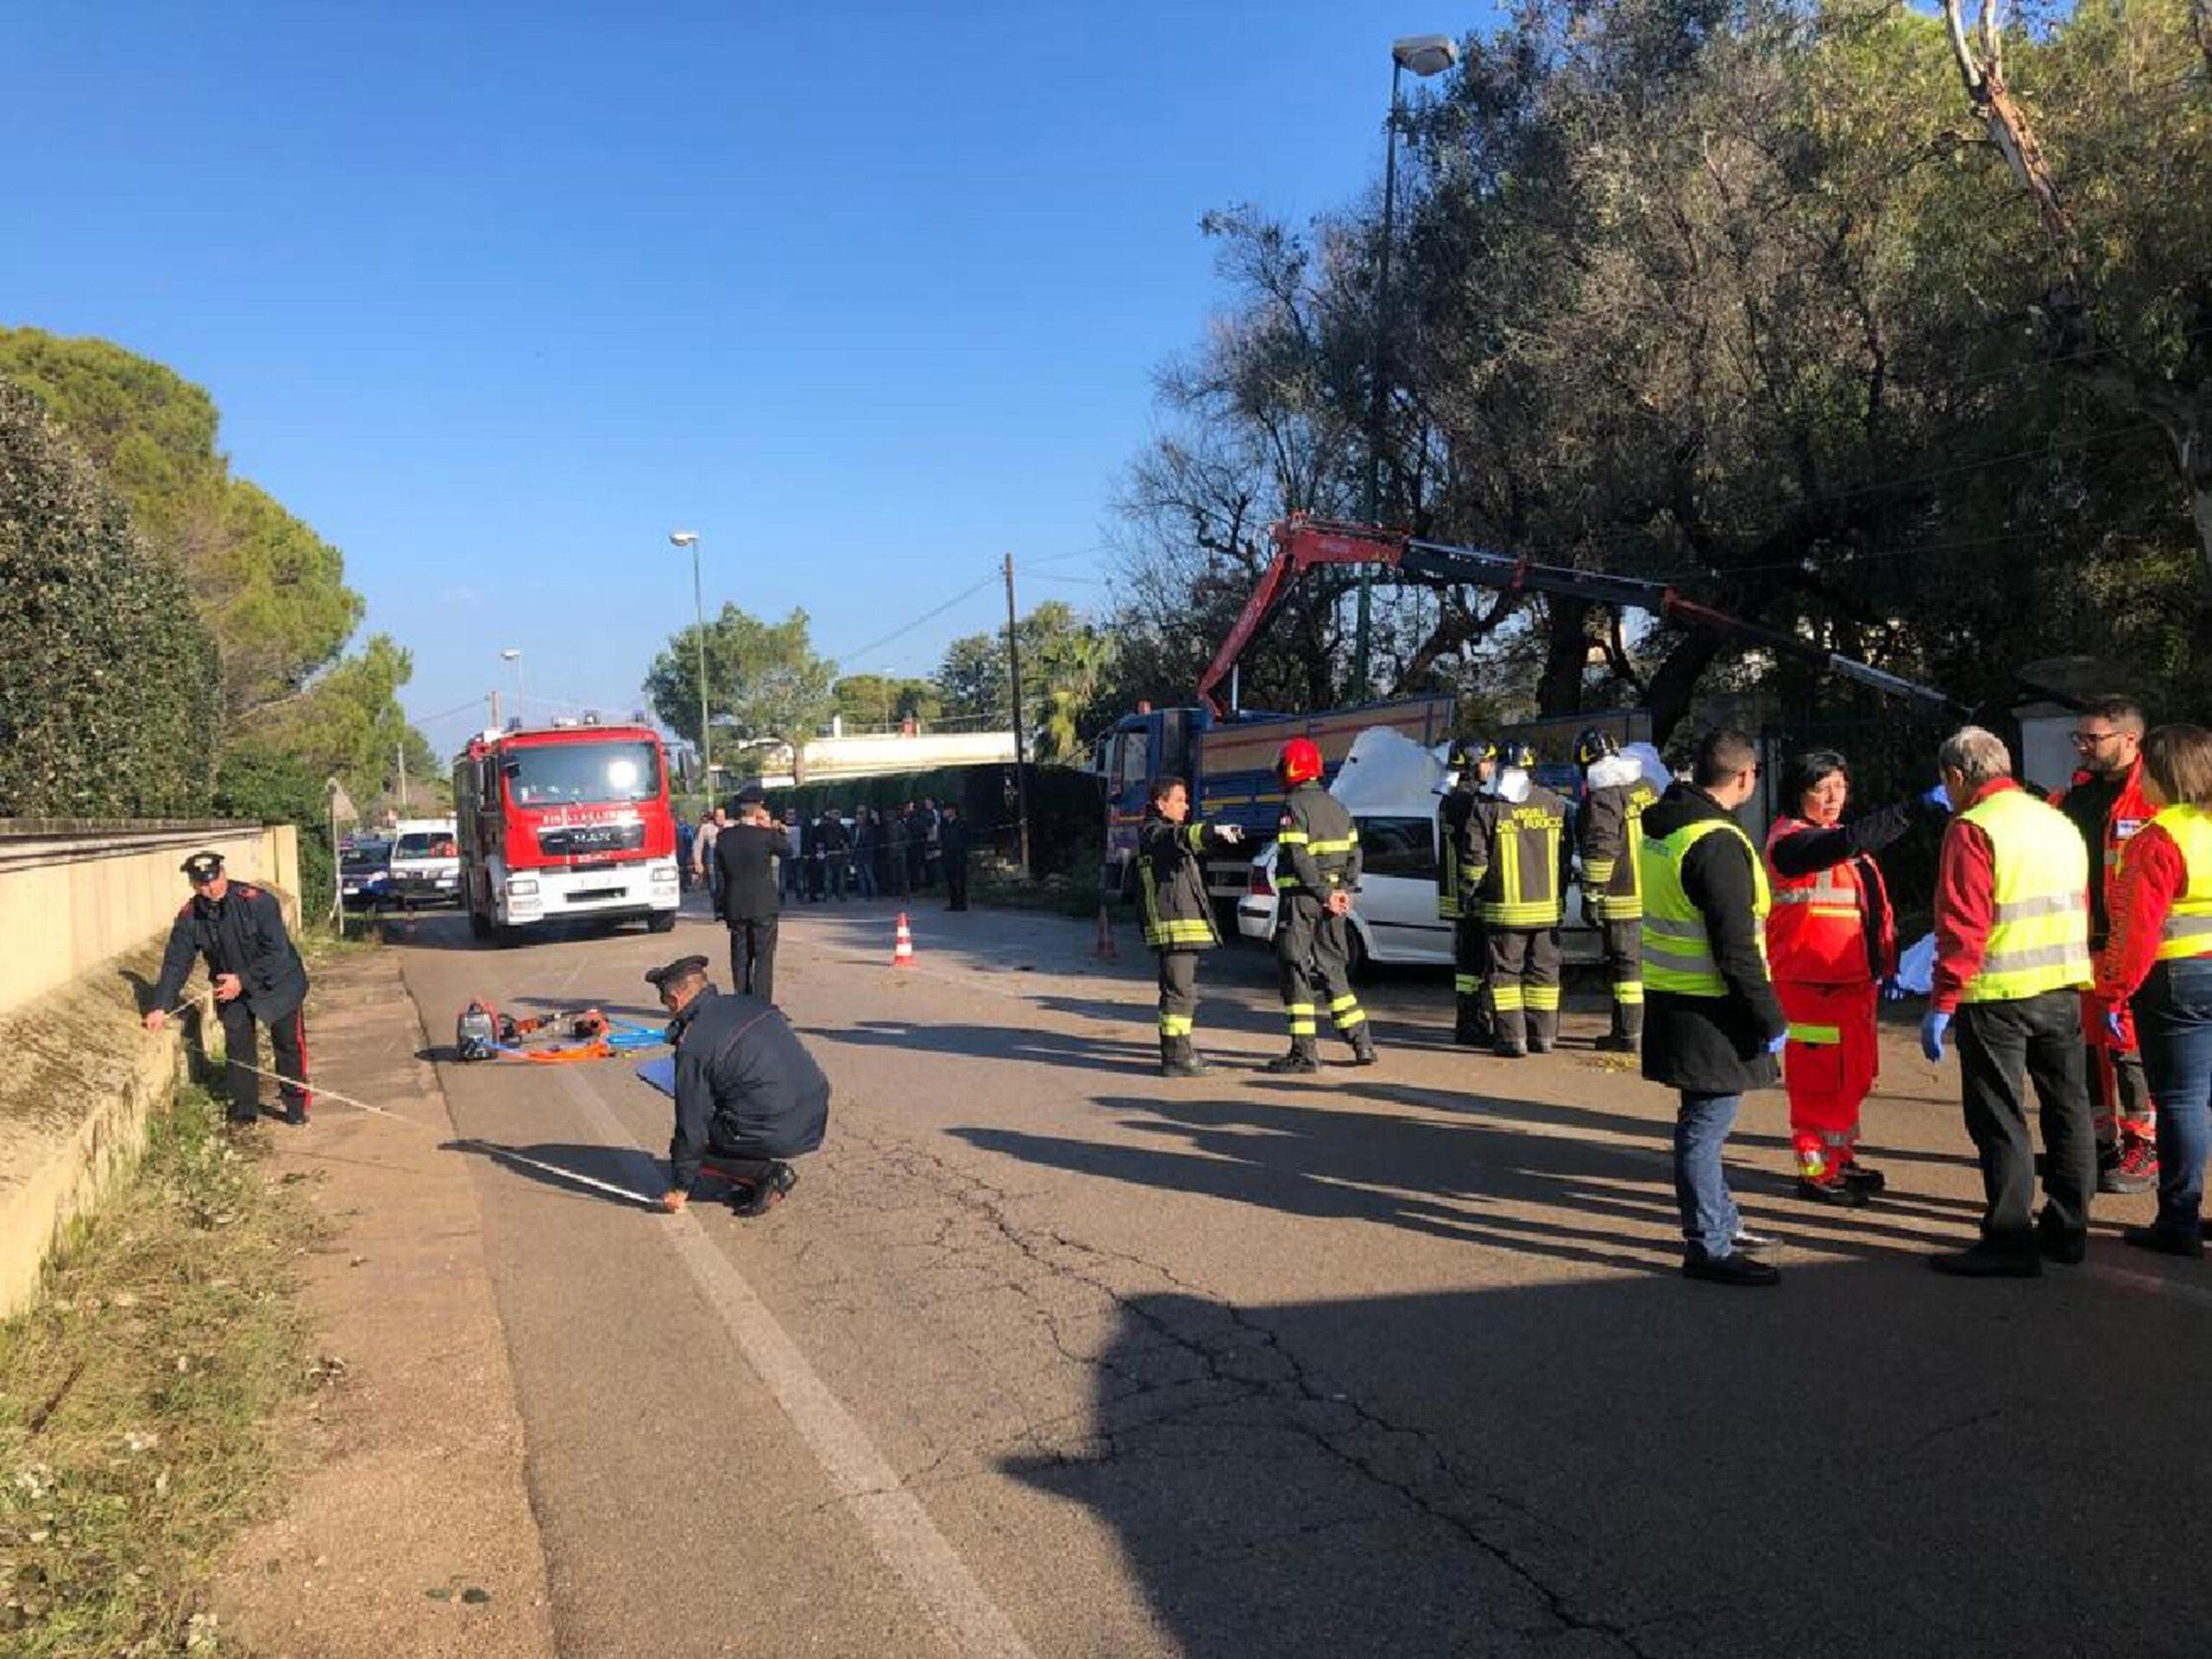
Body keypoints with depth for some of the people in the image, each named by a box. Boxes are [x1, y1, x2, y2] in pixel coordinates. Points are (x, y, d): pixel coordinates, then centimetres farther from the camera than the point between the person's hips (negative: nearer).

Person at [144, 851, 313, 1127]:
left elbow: (277, 950, -24)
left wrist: (243, 980, -25)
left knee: (288, 1042, 2)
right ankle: (245, 1108, 13)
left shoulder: (257, 901, -24)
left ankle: (296, 1104, 15)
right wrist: (161, 1007, -10)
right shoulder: (190, 916, -9)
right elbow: (176, 962, -5)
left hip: (277, 982, -4)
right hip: (230, 989, 4)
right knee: (237, 1046, 1)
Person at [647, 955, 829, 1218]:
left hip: (778, 1135, -8)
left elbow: (692, 1121, -5)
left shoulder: (694, 1044, -9)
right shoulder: (752, 1004, 11)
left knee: (690, 1143, 12)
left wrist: (680, 1188, 6)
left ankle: (769, 1174, -2)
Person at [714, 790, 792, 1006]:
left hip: (734, 907, 4)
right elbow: (787, 850, 4)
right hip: (763, 906, -4)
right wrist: (777, 830, 15)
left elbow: (718, 865, 7)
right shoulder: (766, 835, -14)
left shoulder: (724, 836, -4)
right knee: (763, 959, 2)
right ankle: (761, 1005, -1)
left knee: (740, 958, 13)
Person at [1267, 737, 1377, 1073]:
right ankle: (1362, 1044, 18)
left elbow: (1299, 857, -19)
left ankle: (1305, 1052, -3)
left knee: (1296, 972, -3)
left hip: (1301, 898, -8)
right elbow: (1354, 852, 13)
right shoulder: (1336, 805, 14)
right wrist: (1345, 890, 7)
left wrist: (1324, 894, -15)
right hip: (1332, 898, 8)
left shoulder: (1295, 806, -11)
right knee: (1331, 970, 17)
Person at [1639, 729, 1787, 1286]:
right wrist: (1770, 1018, -13)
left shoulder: (1660, 830, 10)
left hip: (1670, 998, 10)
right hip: (1709, 1011, -10)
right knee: (1705, 1124, -1)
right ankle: (1708, 1247, 8)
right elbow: (1735, 948, -22)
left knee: (1704, 1120, 21)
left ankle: (1721, 1224, 35)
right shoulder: (1718, 844, -20)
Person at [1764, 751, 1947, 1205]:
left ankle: (1840, 1159, 31)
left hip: (1853, 979, 10)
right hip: (1813, 983, -10)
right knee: (1820, 1078, -3)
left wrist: (1883, 964, 20)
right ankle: (1815, 1172, 6)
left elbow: (1869, 906, 25)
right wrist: (1914, 810, -37)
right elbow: (1848, 842, -33)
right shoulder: (1790, 839, -13)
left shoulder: (1836, 838, 18)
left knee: (1853, 1075, 17)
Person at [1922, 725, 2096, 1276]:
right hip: (2063, 987, 8)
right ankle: (2067, 1230, 25)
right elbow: (2081, 911, 17)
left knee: (2000, 1118, 0)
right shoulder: (2060, 824, 12)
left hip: (1997, 997, -7)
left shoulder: (1973, 829, -12)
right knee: (2067, 1108, 15)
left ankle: (2010, 1241, 4)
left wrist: (1942, 1003, -15)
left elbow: (1962, 926, -17)